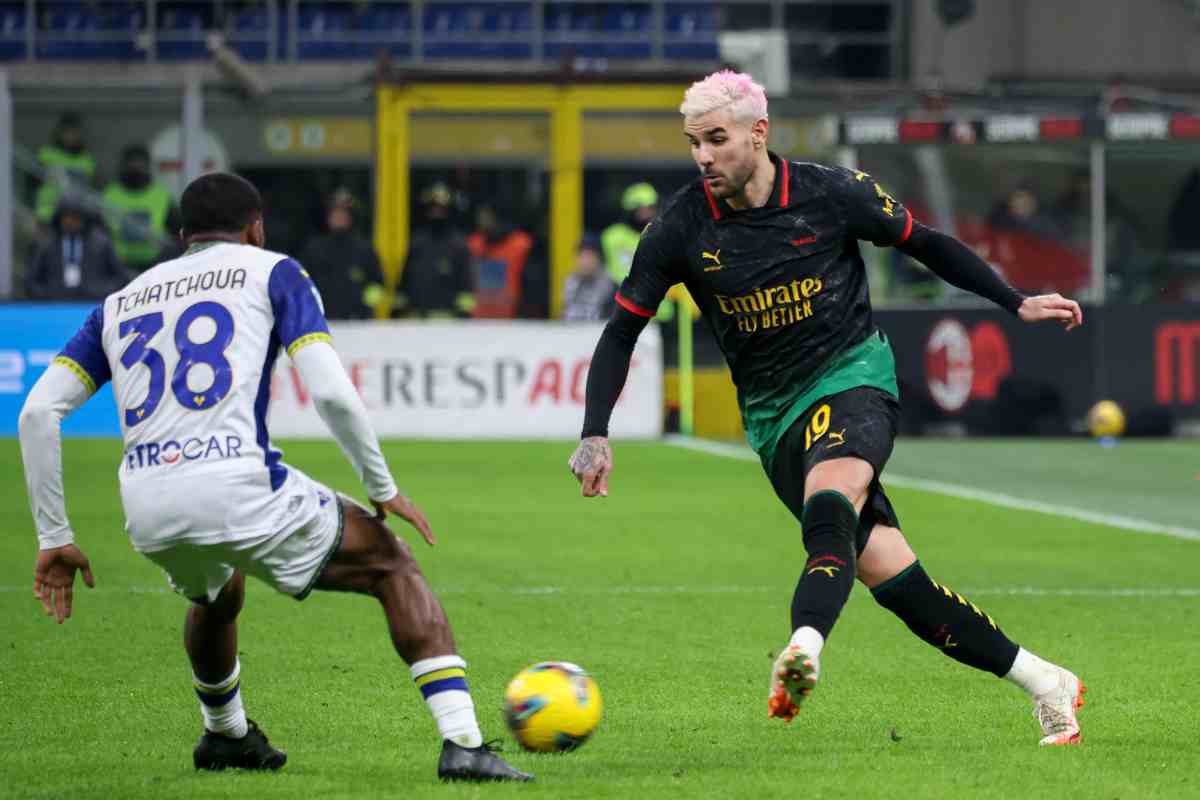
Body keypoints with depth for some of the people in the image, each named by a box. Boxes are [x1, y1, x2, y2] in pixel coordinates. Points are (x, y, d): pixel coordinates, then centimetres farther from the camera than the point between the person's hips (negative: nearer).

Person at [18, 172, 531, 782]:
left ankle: (225, 737, 57)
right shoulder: (271, 273, 12)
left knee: (216, 594, 38)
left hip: (147, 514, 5)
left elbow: (38, 410, 14)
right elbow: (331, 392, -3)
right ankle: (461, 743, -3)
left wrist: (54, 537, 17)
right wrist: (383, 489, 9)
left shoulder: (119, 302, 24)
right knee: (393, 568, 12)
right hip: (241, 490, -5)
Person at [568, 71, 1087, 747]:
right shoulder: (681, 228, -5)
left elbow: (925, 244, 8)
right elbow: (622, 333, 3)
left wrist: (1017, 303, 6)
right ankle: (1044, 682, 5)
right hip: (774, 413, 2)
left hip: (855, 375, -2)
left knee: (829, 497, -35)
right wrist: (596, 435, -7)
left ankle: (804, 645, -58)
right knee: (889, 575, -6)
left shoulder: (833, 194, -7)